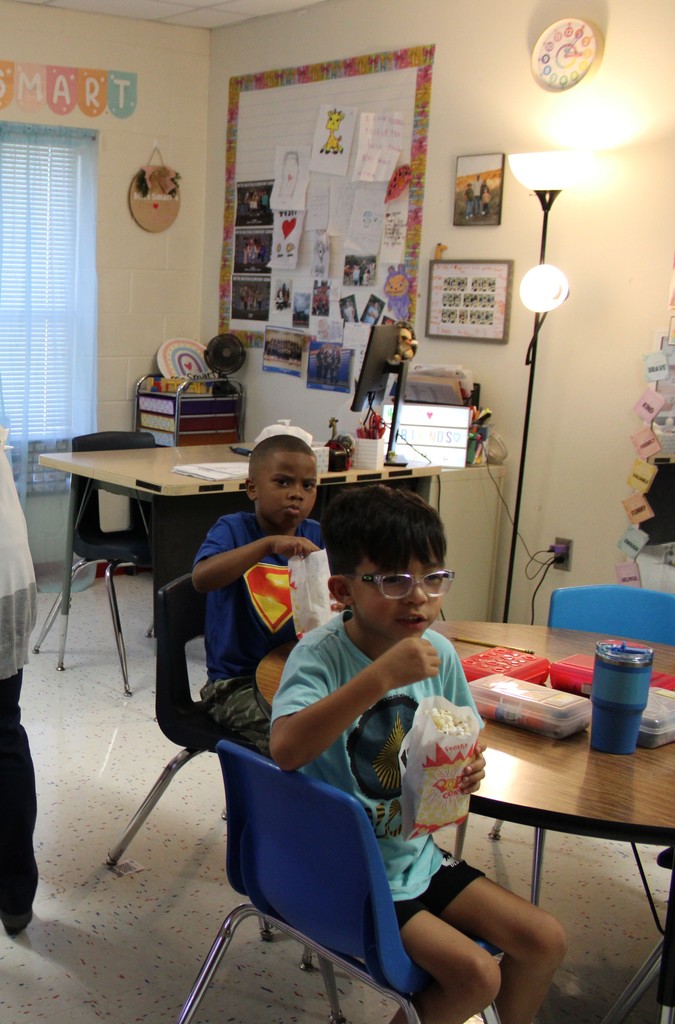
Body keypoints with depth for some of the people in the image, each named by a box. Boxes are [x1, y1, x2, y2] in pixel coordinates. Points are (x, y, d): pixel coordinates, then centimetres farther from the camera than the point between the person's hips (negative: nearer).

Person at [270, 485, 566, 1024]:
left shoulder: (439, 653, -5)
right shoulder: (320, 655, -23)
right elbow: (285, 748, -42)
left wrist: (466, 769, -11)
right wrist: (381, 676, -44)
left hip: (416, 853, 6)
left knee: (546, 941, 1)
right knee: (476, 974, -15)